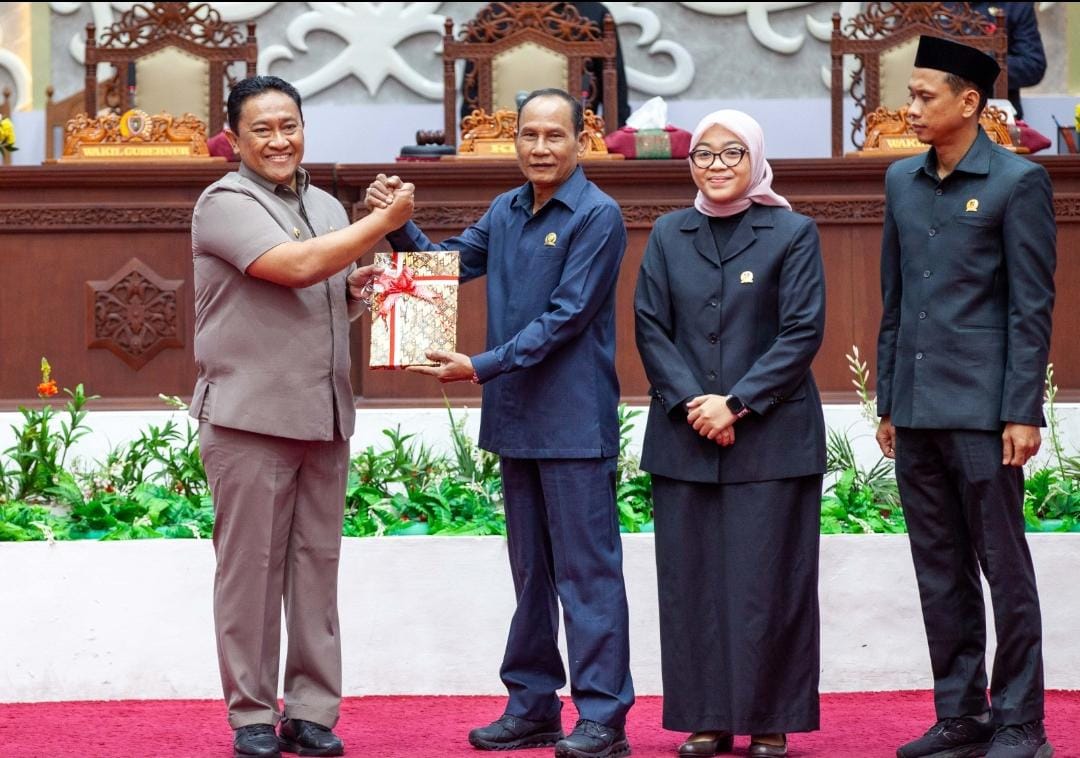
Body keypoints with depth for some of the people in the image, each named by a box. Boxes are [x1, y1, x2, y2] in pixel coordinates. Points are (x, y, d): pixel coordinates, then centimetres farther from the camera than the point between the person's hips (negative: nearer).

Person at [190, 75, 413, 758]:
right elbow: (296, 266, -19)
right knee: (252, 567, -3)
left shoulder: (327, 208, 18)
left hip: (325, 415, 6)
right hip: (250, 413, -6)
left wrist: (359, 289, 6)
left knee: (318, 566, 6)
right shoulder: (226, 203, -5)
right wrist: (386, 222, -12)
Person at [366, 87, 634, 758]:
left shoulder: (597, 217, -11)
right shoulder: (506, 212, 12)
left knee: (586, 571, -6)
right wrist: (398, 225, -1)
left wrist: (482, 367, -20)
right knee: (530, 572, 14)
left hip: (575, 421, -8)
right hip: (516, 419, 8)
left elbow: (566, 318, -17)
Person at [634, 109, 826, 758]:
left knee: (766, 580, -2)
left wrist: (736, 403, -13)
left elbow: (803, 332, -5)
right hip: (684, 438, 3)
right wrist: (689, 401, -9)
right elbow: (650, 328, 6)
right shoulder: (669, 236, 10)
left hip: (771, 438, -3)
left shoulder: (793, 234, 0)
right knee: (692, 579, 3)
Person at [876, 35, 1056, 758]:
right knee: (940, 571, 10)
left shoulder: (1017, 182, -6)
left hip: (982, 409, -6)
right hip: (917, 412, 6)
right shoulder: (903, 181, 12)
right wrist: (888, 403, 14)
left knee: (1004, 566, -1)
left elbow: (1032, 305, -8)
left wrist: (1022, 413, -13)